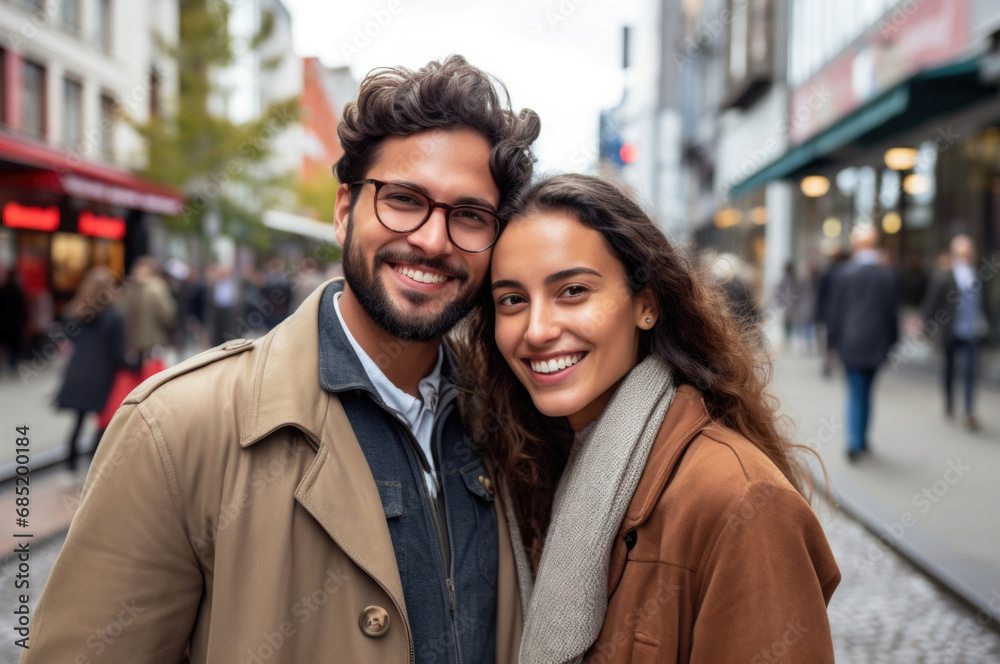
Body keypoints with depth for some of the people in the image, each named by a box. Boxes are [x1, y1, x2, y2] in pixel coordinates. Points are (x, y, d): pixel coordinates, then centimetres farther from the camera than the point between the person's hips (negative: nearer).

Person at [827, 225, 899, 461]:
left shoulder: (843, 273, -7)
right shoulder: (888, 275, -4)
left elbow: (835, 311, -3)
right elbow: (893, 313, 1)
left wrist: (833, 340, 6)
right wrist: (890, 342, 12)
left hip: (850, 344, -2)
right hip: (877, 344, 2)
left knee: (855, 393, 3)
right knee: (866, 391, 16)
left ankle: (855, 443, -5)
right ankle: (861, 440, 23)